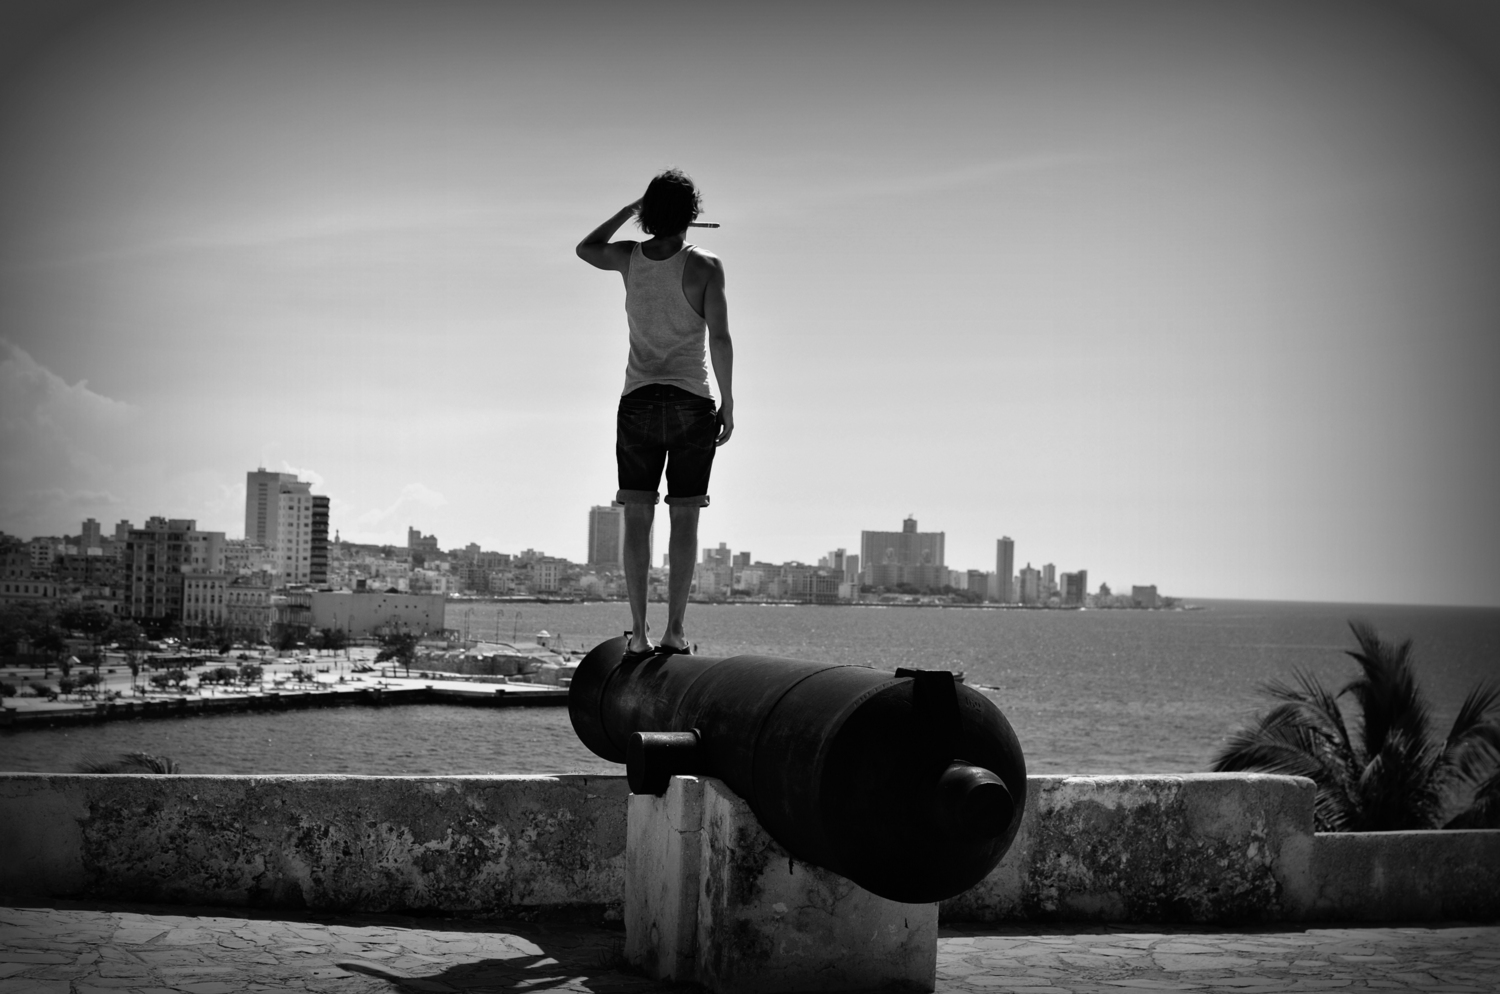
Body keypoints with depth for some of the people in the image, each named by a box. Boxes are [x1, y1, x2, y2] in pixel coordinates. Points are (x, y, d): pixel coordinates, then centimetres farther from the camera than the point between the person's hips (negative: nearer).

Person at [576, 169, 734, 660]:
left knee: (638, 517, 3)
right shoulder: (705, 267, -8)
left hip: (638, 401, 2)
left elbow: (585, 249, 23)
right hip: (692, 403, -2)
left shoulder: (630, 258, 1)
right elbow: (719, 338, -11)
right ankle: (675, 630, 2)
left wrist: (628, 210, 25)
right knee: (684, 517, 4)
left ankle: (638, 633, -2)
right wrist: (728, 404, -4)